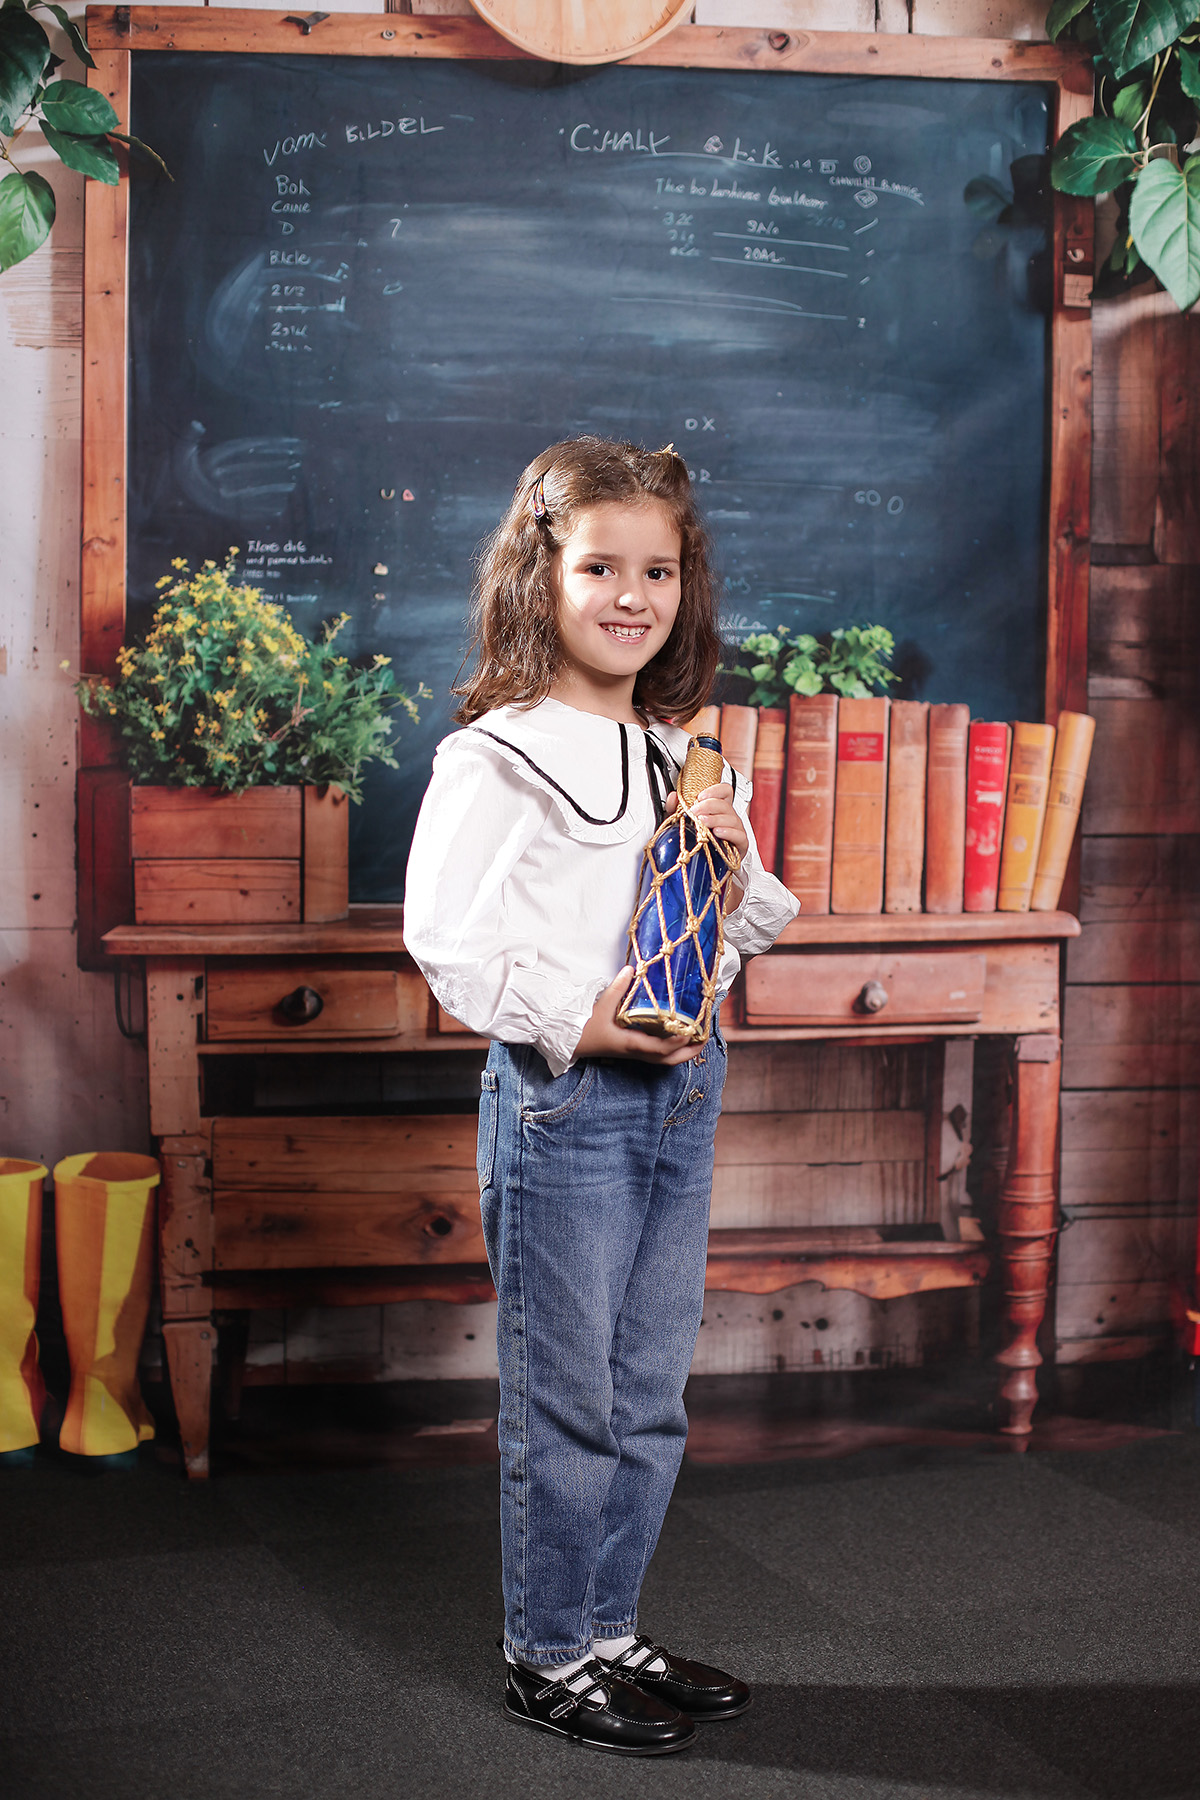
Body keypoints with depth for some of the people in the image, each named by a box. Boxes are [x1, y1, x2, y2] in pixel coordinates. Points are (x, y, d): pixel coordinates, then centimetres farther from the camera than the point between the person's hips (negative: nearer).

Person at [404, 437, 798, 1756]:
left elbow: (747, 933, 19)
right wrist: (573, 1021, -20)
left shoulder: (693, 756, 13)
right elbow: (445, 936, -13)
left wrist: (735, 867, -2)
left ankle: (608, 1633, 29)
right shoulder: (495, 757, -9)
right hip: (563, 1100, -7)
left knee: (651, 1391, 14)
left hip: (682, 1086, 7)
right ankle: (548, 1658, 20)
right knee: (566, 1397, 3)